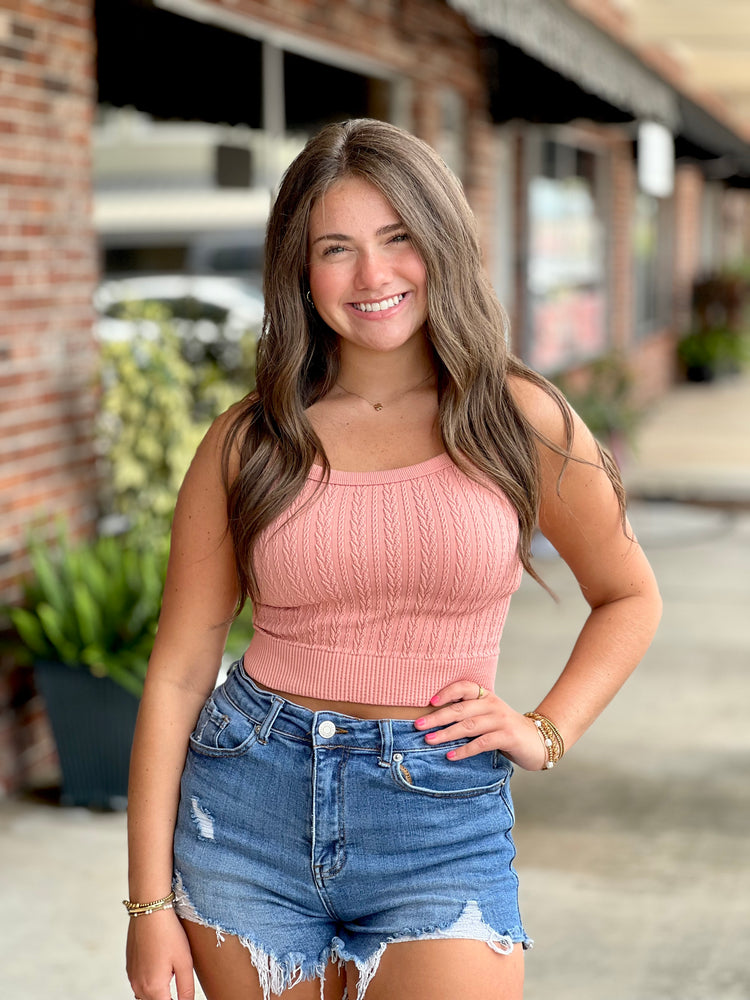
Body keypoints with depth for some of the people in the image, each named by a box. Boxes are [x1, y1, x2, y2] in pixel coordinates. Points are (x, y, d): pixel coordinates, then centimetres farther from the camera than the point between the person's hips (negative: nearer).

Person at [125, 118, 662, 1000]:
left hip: (442, 828, -1)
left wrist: (546, 731, -1)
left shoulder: (520, 421, -1)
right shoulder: (249, 443, -1)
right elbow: (178, 670, 0)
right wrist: (150, 900, -2)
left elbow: (628, 598, 14)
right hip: (247, 809, 1)